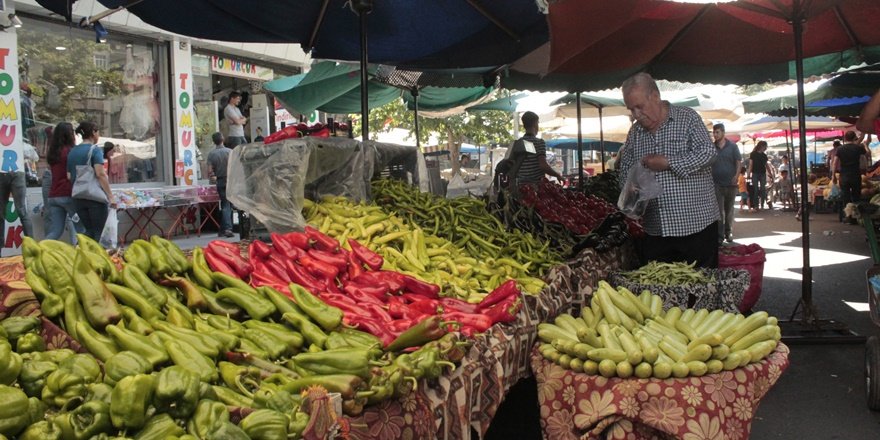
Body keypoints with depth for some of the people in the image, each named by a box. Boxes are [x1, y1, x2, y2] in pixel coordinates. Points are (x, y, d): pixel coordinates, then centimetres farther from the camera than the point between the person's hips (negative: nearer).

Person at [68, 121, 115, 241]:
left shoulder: (72, 152, 13)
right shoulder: (95, 150, -7)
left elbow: (69, 176, 12)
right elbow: (100, 174, -18)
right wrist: (110, 196, -19)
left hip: (78, 198, 6)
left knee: (89, 231, 15)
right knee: (100, 232, 1)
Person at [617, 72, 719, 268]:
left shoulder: (687, 118, -2)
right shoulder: (635, 132, 12)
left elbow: (707, 152, -14)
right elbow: (625, 170, 16)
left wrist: (668, 163, -17)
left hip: (695, 224, -4)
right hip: (654, 229, 5)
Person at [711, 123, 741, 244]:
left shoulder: (732, 146, 2)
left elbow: (739, 162, 1)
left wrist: (736, 175, -14)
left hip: (730, 183, 1)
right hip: (716, 183, -1)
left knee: (729, 210, 11)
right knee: (719, 210, -8)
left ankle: (728, 233, 25)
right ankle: (720, 236, -8)